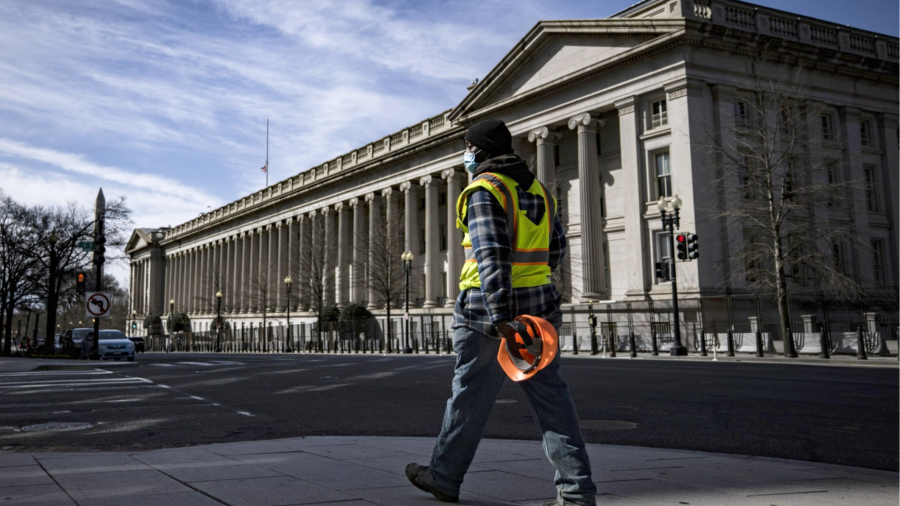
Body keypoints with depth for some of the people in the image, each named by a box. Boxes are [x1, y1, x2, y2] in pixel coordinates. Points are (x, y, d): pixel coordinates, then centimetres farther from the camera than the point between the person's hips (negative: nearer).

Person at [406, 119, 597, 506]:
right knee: (551, 397, 6)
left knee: (469, 397, 7)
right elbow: (557, 248, 22)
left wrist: (499, 315, -27)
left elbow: (492, 255, -22)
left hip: (490, 309, -7)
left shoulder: (484, 189, -10)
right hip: (539, 307, 7)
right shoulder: (537, 189, 14)